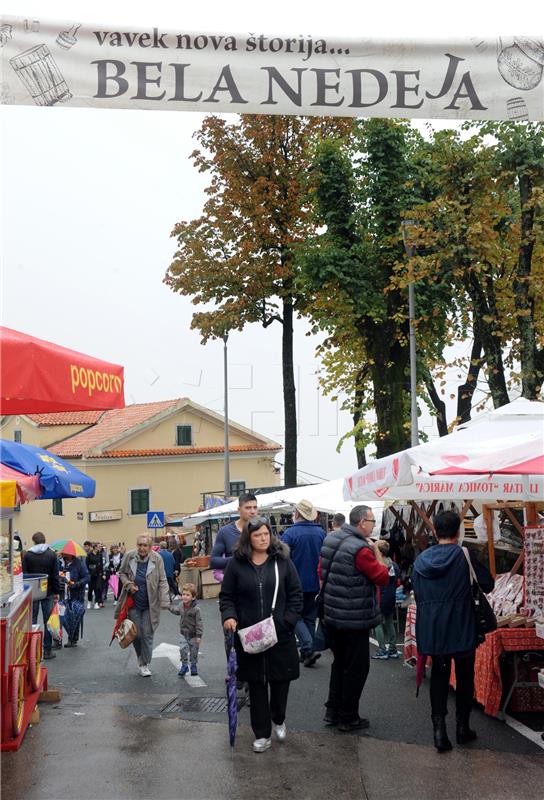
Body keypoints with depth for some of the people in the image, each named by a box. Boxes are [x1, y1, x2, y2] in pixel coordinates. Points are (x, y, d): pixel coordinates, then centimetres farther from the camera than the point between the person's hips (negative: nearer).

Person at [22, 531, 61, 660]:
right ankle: (47, 651, 7)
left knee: (32, 621, 7)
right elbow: (55, 576, -3)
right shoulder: (52, 554, -4)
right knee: (48, 621, 5)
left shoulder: (27, 555, -4)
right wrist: (56, 592, 3)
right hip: (48, 592, 0)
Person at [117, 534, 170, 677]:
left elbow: (162, 581, -8)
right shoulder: (129, 556, -7)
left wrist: (164, 602, -16)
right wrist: (128, 584, -10)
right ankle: (141, 659, 32)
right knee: (136, 634, 7)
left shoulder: (157, 559, -11)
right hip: (133, 603, 2)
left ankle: (145, 664, 17)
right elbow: (122, 573, 9)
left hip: (150, 605, -1)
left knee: (147, 635, 1)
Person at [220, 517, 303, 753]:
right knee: (256, 685, 6)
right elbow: (226, 596, 5)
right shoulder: (236, 564, 0)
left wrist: (287, 621, -7)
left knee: (280, 680, 9)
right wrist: (229, 616, -13)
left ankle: (278, 720, 37)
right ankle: (262, 734, 17)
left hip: (280, 635, 0)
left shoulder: (282, 561, 1)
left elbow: (295, 594, 3)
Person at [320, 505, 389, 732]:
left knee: (339, 662, 21)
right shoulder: (361, 549, -22)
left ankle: (332, 711, 27)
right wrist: (377, 552, -5)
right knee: (356, 668, 5)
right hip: (354, 618, -8)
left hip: (331, 614, 8)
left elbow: (322, 572, 14)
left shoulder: (331, 539, 3)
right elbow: (383, 577, -15)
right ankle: (348, 718, 13)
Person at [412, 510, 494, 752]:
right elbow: (487, 584, -6)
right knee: (465, 676, 14)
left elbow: (417, 593, 7)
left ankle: (439, 728, 2)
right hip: (462, 629, -3)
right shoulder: (465, 555, -12)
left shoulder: (421, 559, 1)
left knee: (439, 674, 11)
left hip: (431, 628, 3)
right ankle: (463, 727, 22)